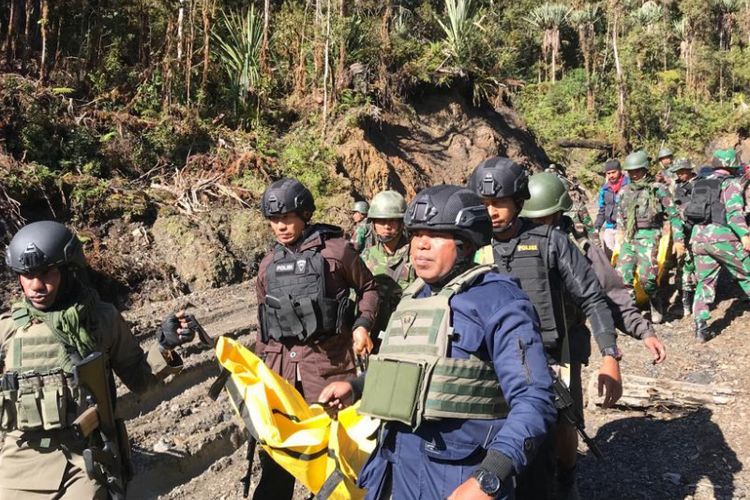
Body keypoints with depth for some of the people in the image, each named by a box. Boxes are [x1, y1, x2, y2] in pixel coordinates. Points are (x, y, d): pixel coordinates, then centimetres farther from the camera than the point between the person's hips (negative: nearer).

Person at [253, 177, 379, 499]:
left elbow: (368, 288, 8)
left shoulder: (335, 250, -4)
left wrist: (362, 324, -7)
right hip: (279, 363, 4)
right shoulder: (269, 264, 10)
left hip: (328, 360, -4)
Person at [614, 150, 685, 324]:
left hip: (648, 237, -5)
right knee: (623, 275, -7)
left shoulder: (657, 189, -2)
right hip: (628, 238, 5)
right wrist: (620, 234, 20)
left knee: (646, 276, -16)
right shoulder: (624, 191, 12)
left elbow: (673, 215, -1)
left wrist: (678, 240, -5)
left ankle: (657, 304, 13)